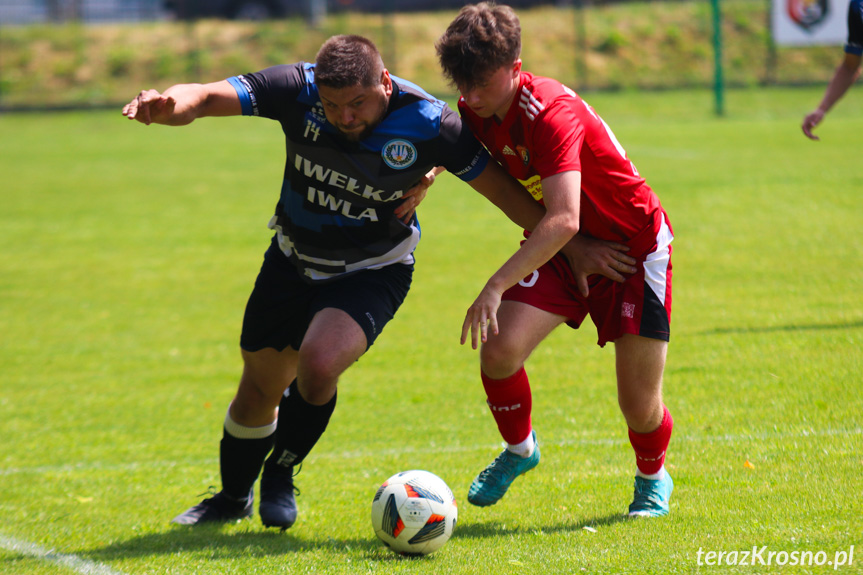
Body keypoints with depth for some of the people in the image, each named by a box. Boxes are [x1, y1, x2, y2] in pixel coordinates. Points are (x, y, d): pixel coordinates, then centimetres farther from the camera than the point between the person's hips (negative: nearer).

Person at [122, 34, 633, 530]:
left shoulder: (428, 123, -27)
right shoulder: (298, 90, -24)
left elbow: (502, 188, -15)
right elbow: (207, 97, -32)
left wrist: (573, 249, -11)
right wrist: (169, 105, -56)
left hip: (373, 271, -3)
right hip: (295, 259, 3)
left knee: (317, 365, -27)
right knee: (260, 387, 12)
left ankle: (281, 474, 2)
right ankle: (233, 497, 42)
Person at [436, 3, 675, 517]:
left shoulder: (551, 114, -33)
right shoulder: (477, 112, -9)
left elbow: (562, 220, -44)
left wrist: (496, 287, -49)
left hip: (634, 244, -6)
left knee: (640, 407, -6)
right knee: (499, 348, -19)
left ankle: (653, 476, 30)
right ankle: (519, 450, 11)